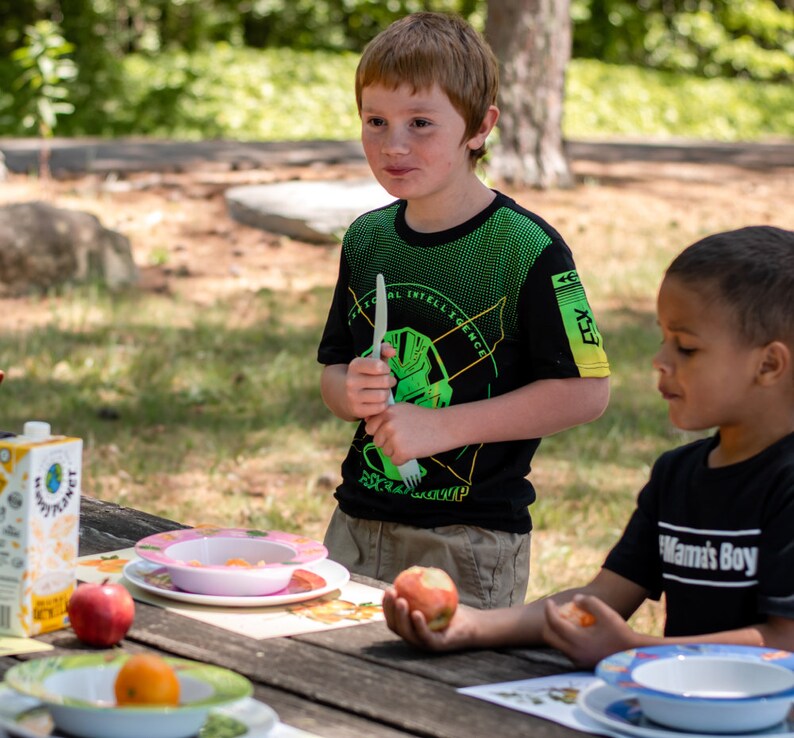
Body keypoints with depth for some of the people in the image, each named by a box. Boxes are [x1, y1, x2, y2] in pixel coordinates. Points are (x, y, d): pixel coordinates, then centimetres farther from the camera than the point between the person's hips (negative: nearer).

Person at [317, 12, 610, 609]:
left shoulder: (525, 249, -13)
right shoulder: (366, 240, 6)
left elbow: (585, 391, -16)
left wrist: (440, 427, -18)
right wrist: (350, 392, -9)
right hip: (358, 525, 6)